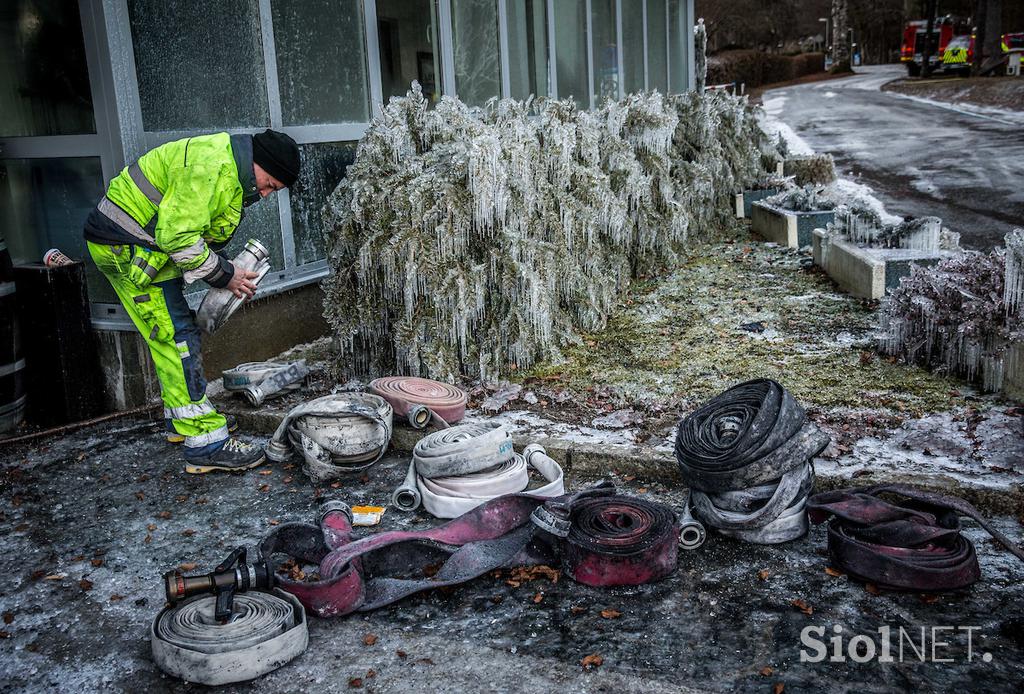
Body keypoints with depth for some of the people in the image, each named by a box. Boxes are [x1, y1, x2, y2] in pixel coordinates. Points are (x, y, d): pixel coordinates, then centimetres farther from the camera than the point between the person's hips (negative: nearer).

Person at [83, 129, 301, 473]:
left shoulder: (231, 173, 11)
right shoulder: (211, 165, -24)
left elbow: (195, 233, 18)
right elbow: (177, 236, -27)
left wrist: (228, 273, 4)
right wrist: (224, 275, -17)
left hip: (150, 247, 11)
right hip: (127, 247, -11)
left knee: (171, 336, 18)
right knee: (176, 336, -12)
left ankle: (182, 421, 32)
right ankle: (205, 444, -11)